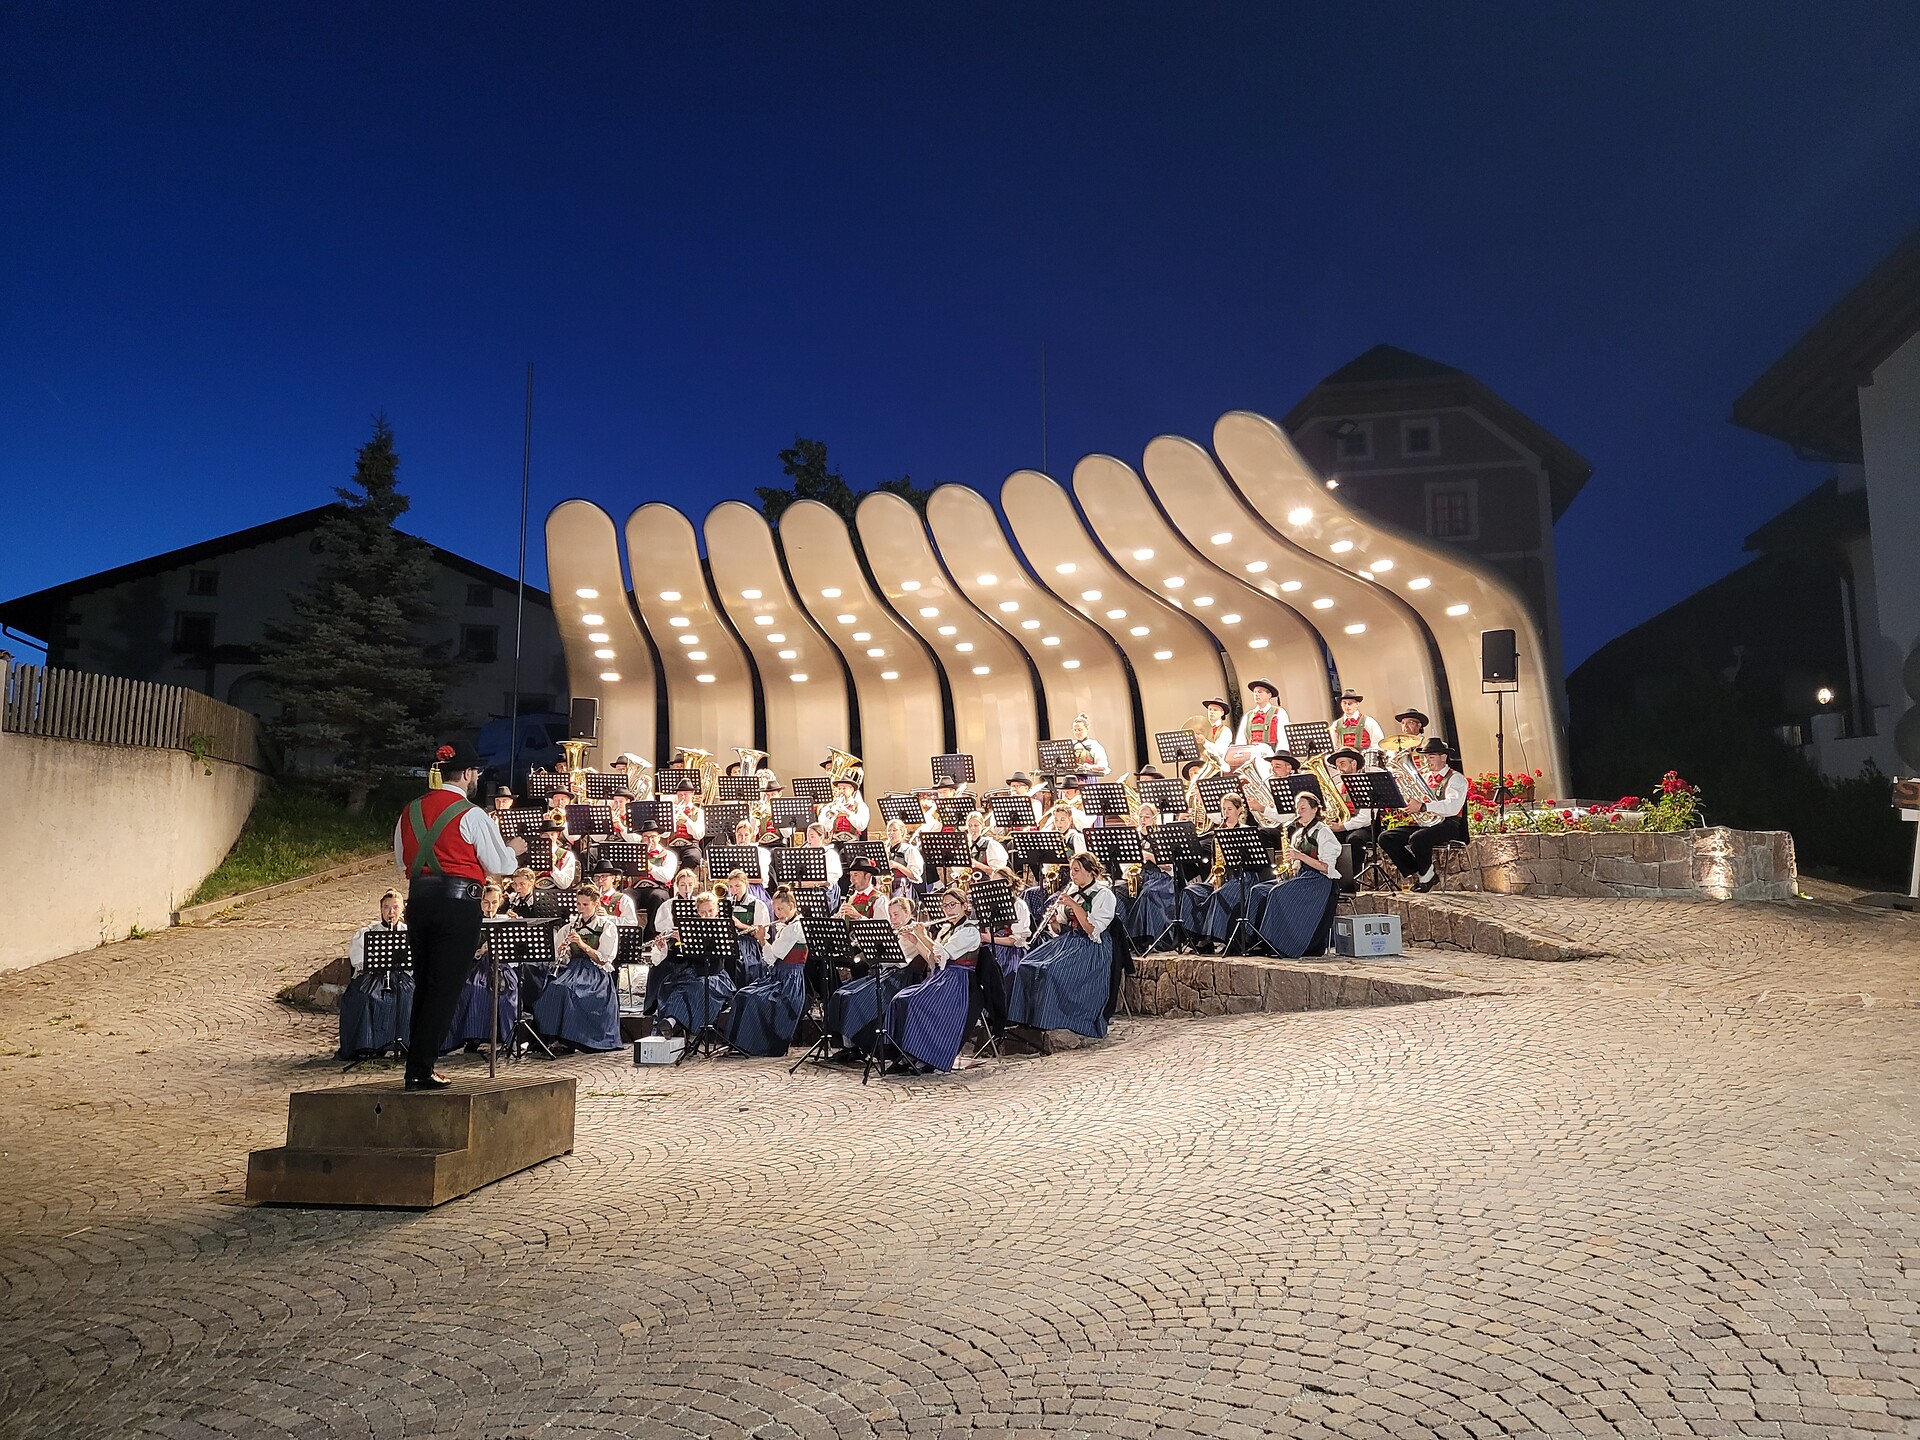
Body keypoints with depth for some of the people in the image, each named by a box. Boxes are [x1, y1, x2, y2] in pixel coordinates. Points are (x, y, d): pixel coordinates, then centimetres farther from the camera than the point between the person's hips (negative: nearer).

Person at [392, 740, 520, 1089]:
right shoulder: (472, 815, -10)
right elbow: (499, 865, -4)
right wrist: (514, 850, 16)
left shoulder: (410, 811, 9)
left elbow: (402, 863, 18)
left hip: (419, 900, 6)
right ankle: (420, 1072, -1)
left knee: (423, 985, 16)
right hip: (458, 903, -6)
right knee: (445, 988, -1)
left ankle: (417, 1065, 21)